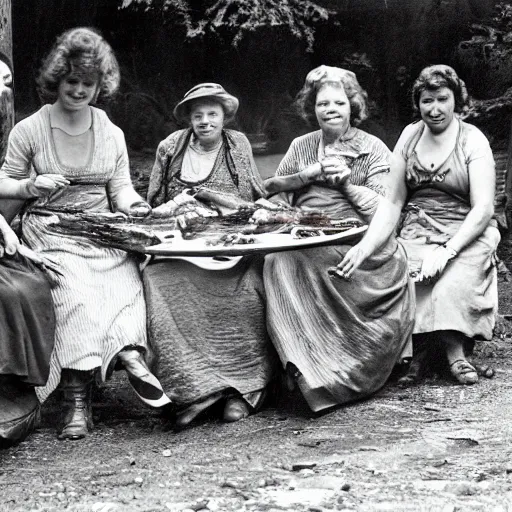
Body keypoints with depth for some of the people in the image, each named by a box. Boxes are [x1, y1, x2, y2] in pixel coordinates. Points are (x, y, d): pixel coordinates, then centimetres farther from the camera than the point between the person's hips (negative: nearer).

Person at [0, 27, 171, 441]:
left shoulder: (111, 134, 13)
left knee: (127, 275, -29)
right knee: (73, 285, -32)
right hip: (49, 229, -3)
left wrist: (133, 205, -11)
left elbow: (121, 189, 11)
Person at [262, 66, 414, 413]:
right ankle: (311, 369, -28)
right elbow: (271, 189, 20)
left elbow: (385, 210, 4)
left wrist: (346, 182, -5)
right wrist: (307, 175, 4)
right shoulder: (302, 146, 22)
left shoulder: (374, 150, 12)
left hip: (357, 240, -2)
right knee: (279, 260, -30)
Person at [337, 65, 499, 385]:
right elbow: (392, 203, 8)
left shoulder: (472, 140, 0)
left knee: (452, 284, -34)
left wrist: (446, 251, -23)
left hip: (466, 236, -3)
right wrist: (367, 246, -10)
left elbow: (483, 208, -9)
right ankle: (453, 350, -20)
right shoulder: (410, 136, 11)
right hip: (417, 235, 3)